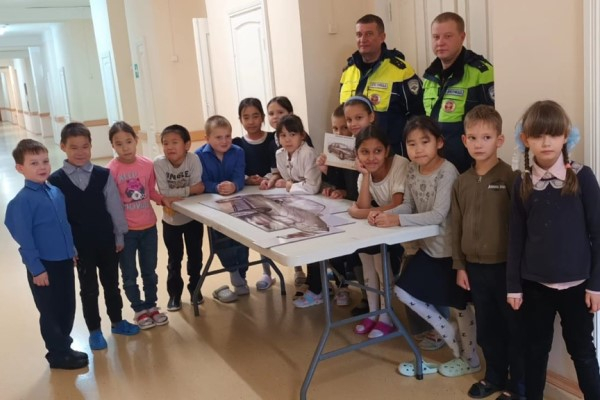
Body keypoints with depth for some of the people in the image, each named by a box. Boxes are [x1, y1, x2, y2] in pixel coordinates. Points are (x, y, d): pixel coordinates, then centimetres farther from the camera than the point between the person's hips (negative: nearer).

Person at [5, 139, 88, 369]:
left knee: (68, 308, 17)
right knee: (50, 312, 9)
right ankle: (58, 354, 25)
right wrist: (36, 269, -15)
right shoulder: (22, 201, -17)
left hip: (64, 261, 6)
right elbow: (24, 240, -16)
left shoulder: (57, 192, 2)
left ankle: (63, 346, 36)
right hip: (44, 265, -6)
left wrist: (72, 250, 16)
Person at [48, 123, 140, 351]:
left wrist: (119, 236, 2)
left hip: (107, 241, 2)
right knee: (88, 289, 12)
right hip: (80, 246, -1)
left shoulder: (103, 175, -6)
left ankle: (117, 322, 36)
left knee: (111, 283, 17)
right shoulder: (55, 181, -9)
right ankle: (94, 331, 28)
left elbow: (115, 206, 0)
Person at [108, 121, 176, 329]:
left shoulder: (147, 164, -5)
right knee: (129, 274, 12)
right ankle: (139, 310, 29)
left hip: (148, 227, 3)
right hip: (125, 230, -3)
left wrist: (164, 199, -11)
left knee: (150, 271, 18)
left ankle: (152, 306, 35)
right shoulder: (111, 170, -16)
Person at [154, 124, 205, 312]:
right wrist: (189, 190, -27)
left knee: (195, 255, 13)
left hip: (193, 217, 0)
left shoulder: (193, 159, -20)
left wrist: (175, 195, -30)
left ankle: (194, 288, 33)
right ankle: (174, 293, 28)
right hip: (171, 220, 0)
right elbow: (165, 193, -25)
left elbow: (198, 189, -23)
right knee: (174, 259, 12)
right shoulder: (159, 163, -21)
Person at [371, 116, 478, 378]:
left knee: (460, 304, 8)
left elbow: (437, 216, -28)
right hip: (427, 247, 8)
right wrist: (384, 214, -15)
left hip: (450, 250, -8)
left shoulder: (447, 172, -23)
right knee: (404, 291, 10)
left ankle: (470, 359, 31)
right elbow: (408, 206, 4)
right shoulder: (413, 170, 0)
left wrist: (397, 220, -32)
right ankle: (454, 339, 24)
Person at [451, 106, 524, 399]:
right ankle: (495, 376, 36)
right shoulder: (462, 182, 4)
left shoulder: (510, 177, -11)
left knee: (514, 328, 9)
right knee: (486, 328, 18)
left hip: (505, 266, -5)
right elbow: (457, 227, 8)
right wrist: (459, 265, 7)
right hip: (475, 266, 5)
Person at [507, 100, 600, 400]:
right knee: (536, 348, 15)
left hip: (576, 283, -2)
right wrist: (513, 285, 3)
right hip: (535, 284, 2)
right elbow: (516, 237, 2)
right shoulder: (522, 183, -1)